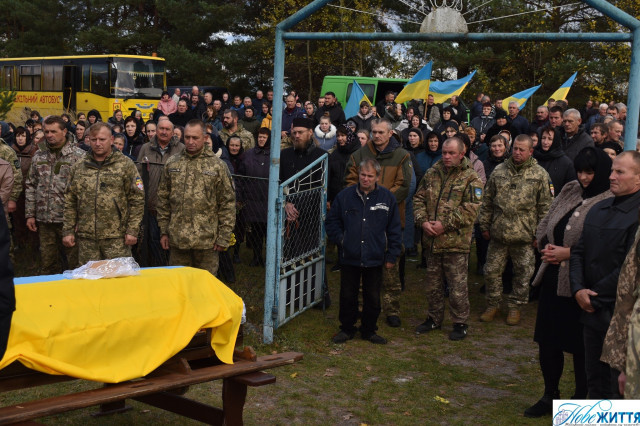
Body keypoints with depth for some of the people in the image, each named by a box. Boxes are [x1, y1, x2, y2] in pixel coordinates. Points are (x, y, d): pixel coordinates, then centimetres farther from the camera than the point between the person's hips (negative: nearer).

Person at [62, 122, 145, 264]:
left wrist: (132, 230, -8)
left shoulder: (126, 165, 2)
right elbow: (70, 202, 13)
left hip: (117, 238, -3)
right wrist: (68, 231, 6)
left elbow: (137, 200, -2)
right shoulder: (78, 167, 12)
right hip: (86, 238, 3)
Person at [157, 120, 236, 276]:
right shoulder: (172, 164, 7)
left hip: (207, 240, -2)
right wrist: (164, 231, 7)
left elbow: (227, 203, -2)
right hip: (177, 239, 3)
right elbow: (163, 199, 11)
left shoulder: (217, 166, -2)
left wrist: (224, 237, -6)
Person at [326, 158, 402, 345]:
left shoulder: (387, 198, 0)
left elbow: (394, 230, 5)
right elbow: (332, 221, 13)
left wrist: (391, 256, 3)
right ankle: (347, 328, 25)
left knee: (373, 298, 10)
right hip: (349, 258, 0)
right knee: (347, 295, 9)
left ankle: (369, 330, 26)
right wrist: (340, 238, -1)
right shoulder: (345, 196, 0)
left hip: (375, 259, 0)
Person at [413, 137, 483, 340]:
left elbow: (471, 209, -14)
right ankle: (434, 318, 31)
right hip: (432, 239, 5)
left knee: (457, 285, 1)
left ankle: (460, 323, 15)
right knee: (433, 283, 16)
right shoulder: (432, 174, 10)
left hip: (456, 241, -5)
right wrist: (423, 221, -6)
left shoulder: (470, 178, -6)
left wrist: (445, 225, -18)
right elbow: (419, 199, 11)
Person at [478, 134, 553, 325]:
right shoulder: (499, 171, 7)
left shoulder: (540, 175, -1)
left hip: (524, 236, -2)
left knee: (523, 274, 8)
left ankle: (515, 307, 24)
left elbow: (545, 207, -1)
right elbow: (487, 201, 12)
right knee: (492, 270, 7)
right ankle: (492, 305, 23)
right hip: (498, 233, 2)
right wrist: (484, 226, 9)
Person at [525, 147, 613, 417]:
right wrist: (546, 246, -4)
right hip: (553, 279, 7)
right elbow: (544, 225, 16)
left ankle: (581, 399, 25)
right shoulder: (569, 191, 9)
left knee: (581, 346, 7)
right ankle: (550, 395, 32)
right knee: (547, 340, 15)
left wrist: (569, 253, -20)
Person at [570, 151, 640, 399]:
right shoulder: (598, 210, 12)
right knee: (595, 377, 18)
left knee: (618, 386, 3)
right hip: (592, 312, 8)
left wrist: (595, 297, -14)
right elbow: (578, 252, 11)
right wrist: (578, 289, -4)